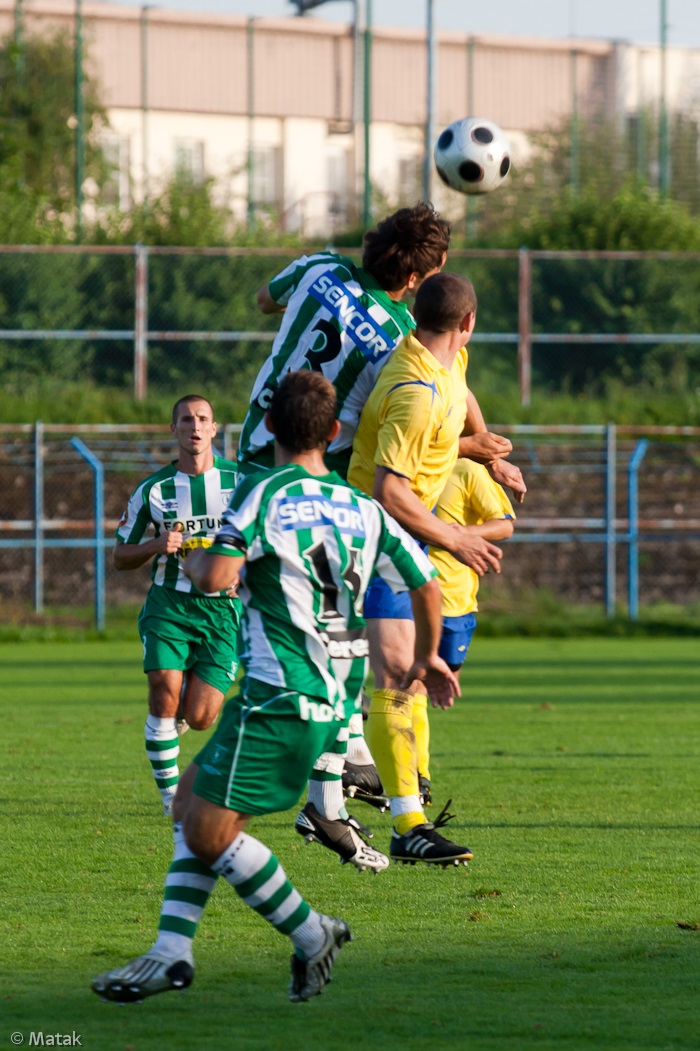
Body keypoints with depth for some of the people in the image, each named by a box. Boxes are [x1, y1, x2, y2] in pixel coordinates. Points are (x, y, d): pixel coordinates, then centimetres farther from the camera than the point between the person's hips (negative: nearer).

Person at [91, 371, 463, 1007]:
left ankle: (311, 936, 6)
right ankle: (171, 954, 10)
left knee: (208, 832, -1)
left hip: (278, 698, -8)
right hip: (333, 701, 8)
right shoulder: (362, 507, 10)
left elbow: (217, 577, -23)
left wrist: (196, 557, 2)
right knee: (192, 798, 16)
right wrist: (428, 658, 32)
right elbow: (426, 585, 15)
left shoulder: (261, 495, -9)